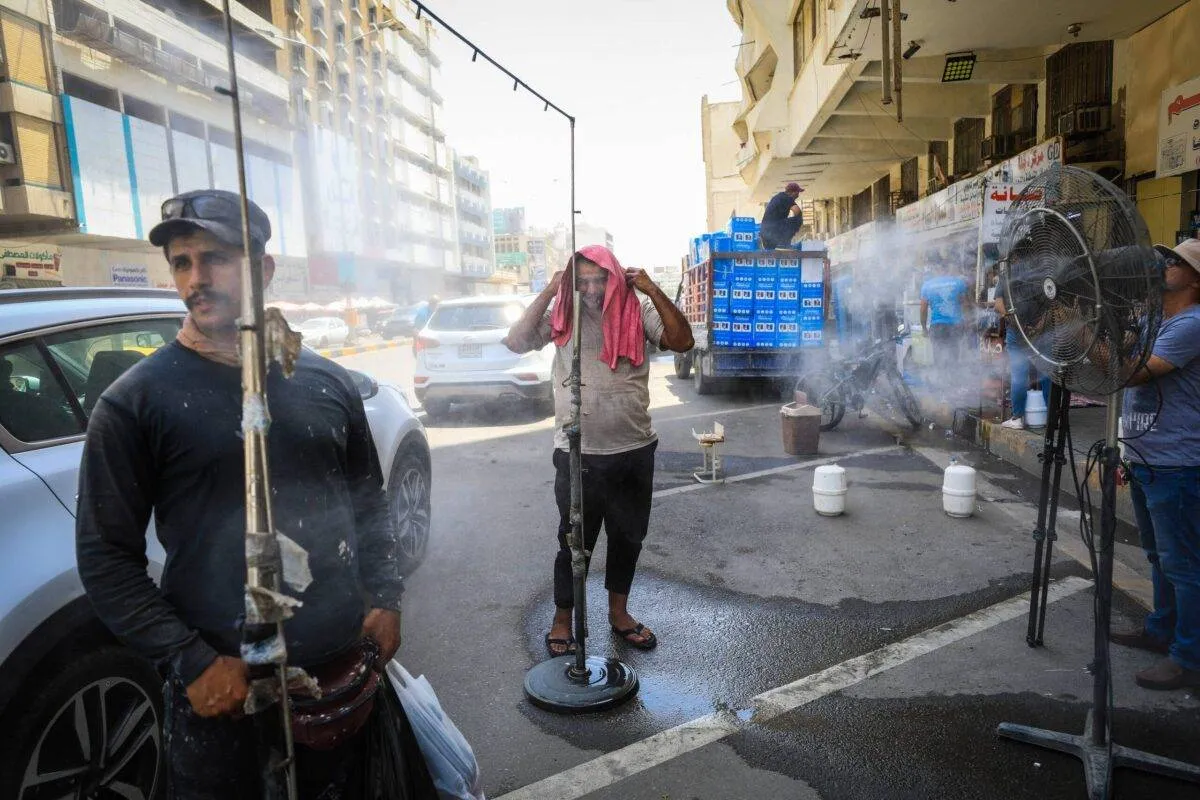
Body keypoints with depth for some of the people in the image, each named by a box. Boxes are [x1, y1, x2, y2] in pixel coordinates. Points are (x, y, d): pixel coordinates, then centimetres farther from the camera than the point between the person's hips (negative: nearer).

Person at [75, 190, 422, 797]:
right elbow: (105, 556, -6)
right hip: (222, 689, -3)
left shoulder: (326, 383, 4)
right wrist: (192, 662, -14)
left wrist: (386, 598, 2)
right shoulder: (135, 402, -7)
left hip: (343, 671, 3)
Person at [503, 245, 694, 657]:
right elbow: (516, 342, -12)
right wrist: (549, 292, -14)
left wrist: (652, 290, -17)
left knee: (628, 537, 17)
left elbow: (682, 341, -13)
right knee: (575, 541, 9)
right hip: (578, 454, -2)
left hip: (635, 450, 2)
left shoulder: (637, 313, -2)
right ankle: (562, 620, 28)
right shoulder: (562, 316, -2)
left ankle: (619, 612, 37)